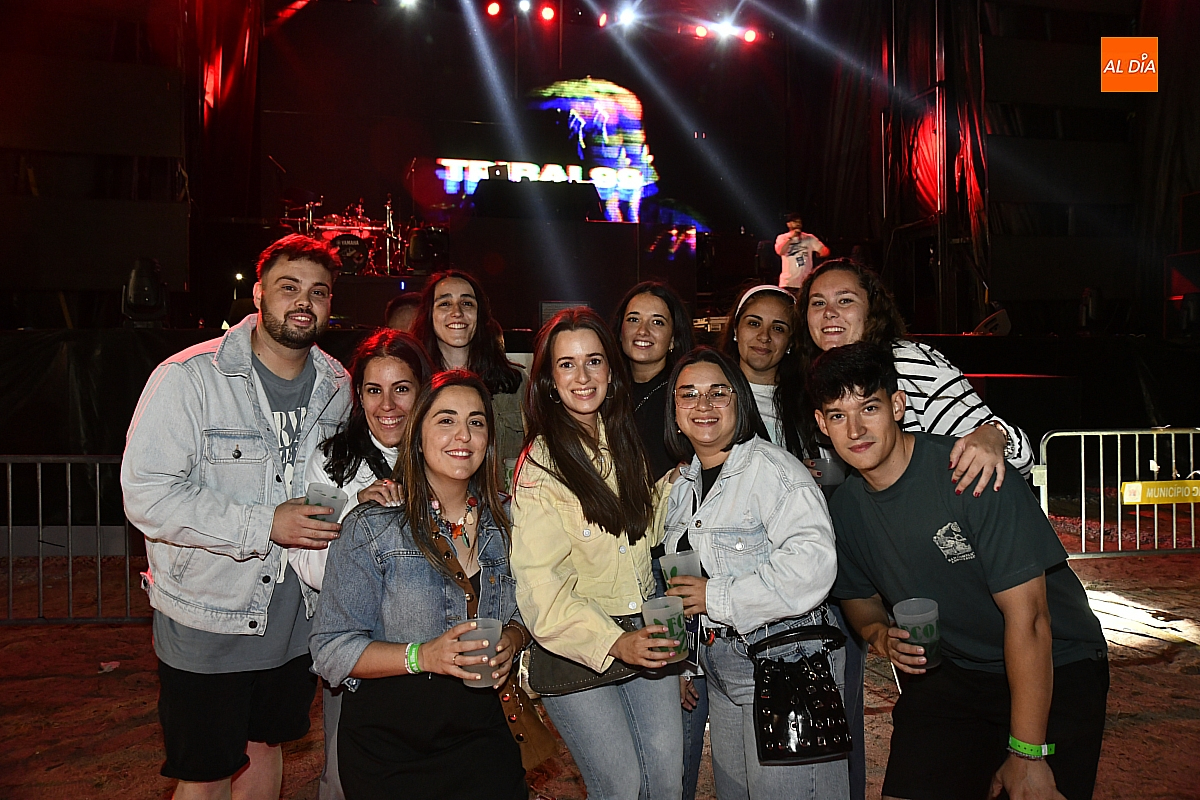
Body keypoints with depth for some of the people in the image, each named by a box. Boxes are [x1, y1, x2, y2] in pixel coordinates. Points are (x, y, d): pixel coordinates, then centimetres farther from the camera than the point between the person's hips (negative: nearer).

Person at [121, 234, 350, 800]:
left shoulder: (336, 385, 1)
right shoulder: (189, 377, -17)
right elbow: (147, 496, -22)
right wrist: (264, 525, -25)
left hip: (293, 616, 5)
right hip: (205, 619, -5)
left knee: (265, 747, 23)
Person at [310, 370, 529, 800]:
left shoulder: (504, 523, 3)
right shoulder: (373, 528, -9)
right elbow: (331, 651, -10)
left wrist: (511, 639, -8)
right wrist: (423, 656, -23)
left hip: (480, 728, 3)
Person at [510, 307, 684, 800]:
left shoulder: (623, 443, 6)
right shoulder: (539, 466, -15)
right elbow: (539, 585, -18)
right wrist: (613, 643, -27)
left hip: (643, 633, 6)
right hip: (578, 648, -5)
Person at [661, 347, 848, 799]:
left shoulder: (773, 469, -17)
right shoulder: (682, 485, 9)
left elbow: (812, 564, -30)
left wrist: (717, 598, -23)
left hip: (784, 661, -8)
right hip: (720, 666, 8)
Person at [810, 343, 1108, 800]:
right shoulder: (844, 509, -6)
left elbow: (1026, 614, -23)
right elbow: (859, 599, 11)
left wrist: (1027, 754, -21)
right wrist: (880, 635, -13)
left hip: (1055, 671, -4)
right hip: (946, 672, 4)